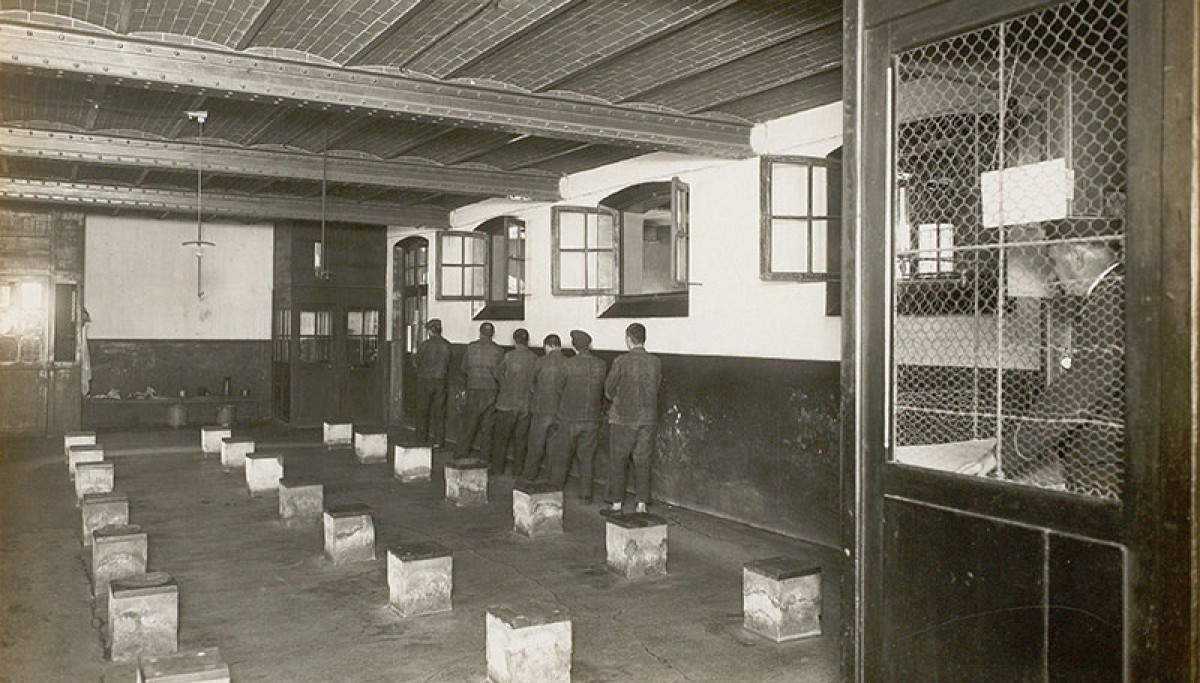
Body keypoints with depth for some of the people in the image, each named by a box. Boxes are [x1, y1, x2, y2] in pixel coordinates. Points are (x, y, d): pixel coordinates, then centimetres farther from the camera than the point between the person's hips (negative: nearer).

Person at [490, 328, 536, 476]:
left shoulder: (509, 356, -11)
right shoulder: (535, 359, -4)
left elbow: (499, 375, 1)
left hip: (507, 404, -3)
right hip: (526, 405, 3)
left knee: (501, 439, 9)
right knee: (521, 439, 12)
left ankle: (497, 470, 13)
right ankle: (518, 471, 16)